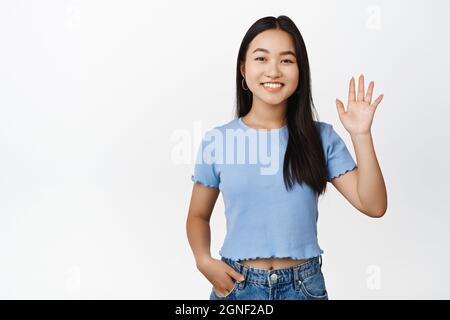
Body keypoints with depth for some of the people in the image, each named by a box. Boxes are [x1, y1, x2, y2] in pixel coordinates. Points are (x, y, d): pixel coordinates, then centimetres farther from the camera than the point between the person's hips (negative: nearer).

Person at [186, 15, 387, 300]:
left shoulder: (321, 137, -4)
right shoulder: (217, 141, -5)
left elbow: (374, 206, -7)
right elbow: (198, 216, 5)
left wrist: (361, 135, -16)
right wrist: (204, 261, -13)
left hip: (305, 284, 1)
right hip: (236, 284, 0)